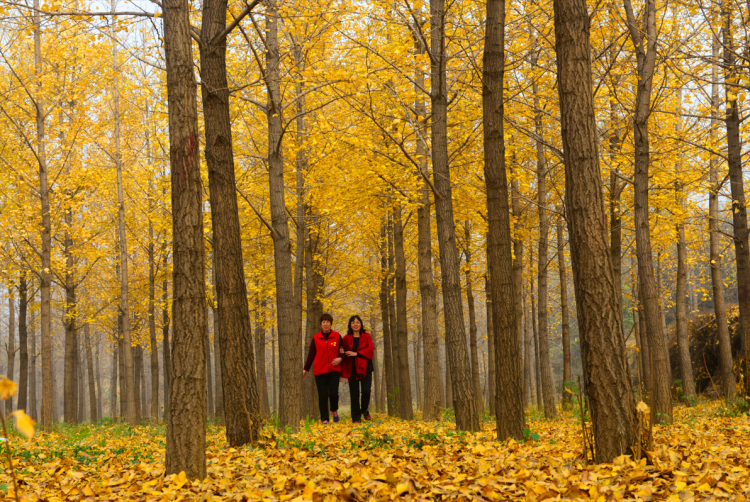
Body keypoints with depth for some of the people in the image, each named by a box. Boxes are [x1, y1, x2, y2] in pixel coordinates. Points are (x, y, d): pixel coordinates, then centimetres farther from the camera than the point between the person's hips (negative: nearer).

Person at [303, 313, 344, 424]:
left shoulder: (337, 337, 6)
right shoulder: (316, 338, 6)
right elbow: (311, 355, 9)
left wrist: (340, 359, -11)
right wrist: (305, 369, 6)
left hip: (334, 370, -1)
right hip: (320, 371, 1)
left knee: (333, 394, -12)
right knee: (322, 396, -2)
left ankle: (334, 410, 18)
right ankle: (324, 419, 7)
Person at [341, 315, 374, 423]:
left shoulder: (366, 336, 7)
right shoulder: (346, 338, 8)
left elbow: (370, 349, -7)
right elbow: (344, 354, 6)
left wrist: (356, 353, -17)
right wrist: (343, 372, 1)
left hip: (365, 368, 0)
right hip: (352, 369, 1)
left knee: (366, 391, -10)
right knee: (354, 394, -1)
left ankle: (365, 410, 19)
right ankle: (356, 418, 5)